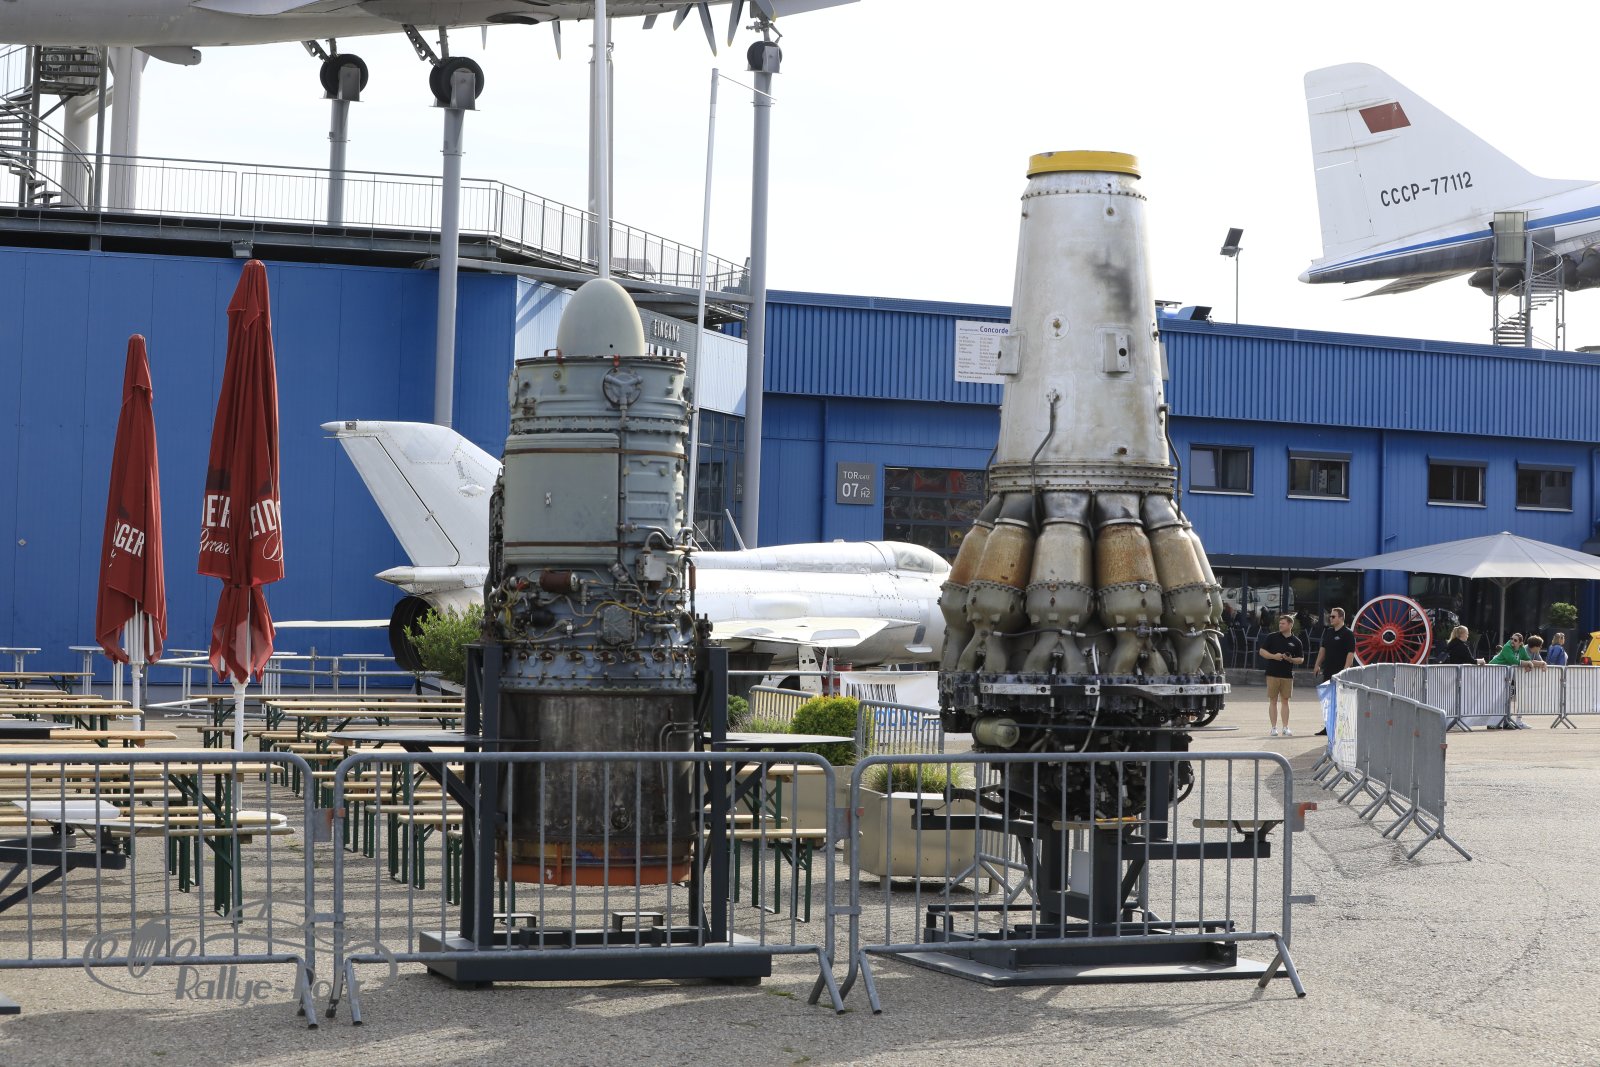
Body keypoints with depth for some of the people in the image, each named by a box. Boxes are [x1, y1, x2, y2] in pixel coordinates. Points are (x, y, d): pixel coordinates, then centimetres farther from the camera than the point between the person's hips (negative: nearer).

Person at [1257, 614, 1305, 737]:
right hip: (1272, 674, -1)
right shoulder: (1271, 637, 4)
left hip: (1287, 675, 1)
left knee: (1285, 701, 4)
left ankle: (1285, 727, 8)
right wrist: (1273, 656, -13)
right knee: (1273, 701, 1)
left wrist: (1291, 659, -11)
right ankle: (1274, 728, 4)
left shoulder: (1296, 641, 7)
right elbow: (1261, 651, 3)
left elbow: (1301, 659, 9)